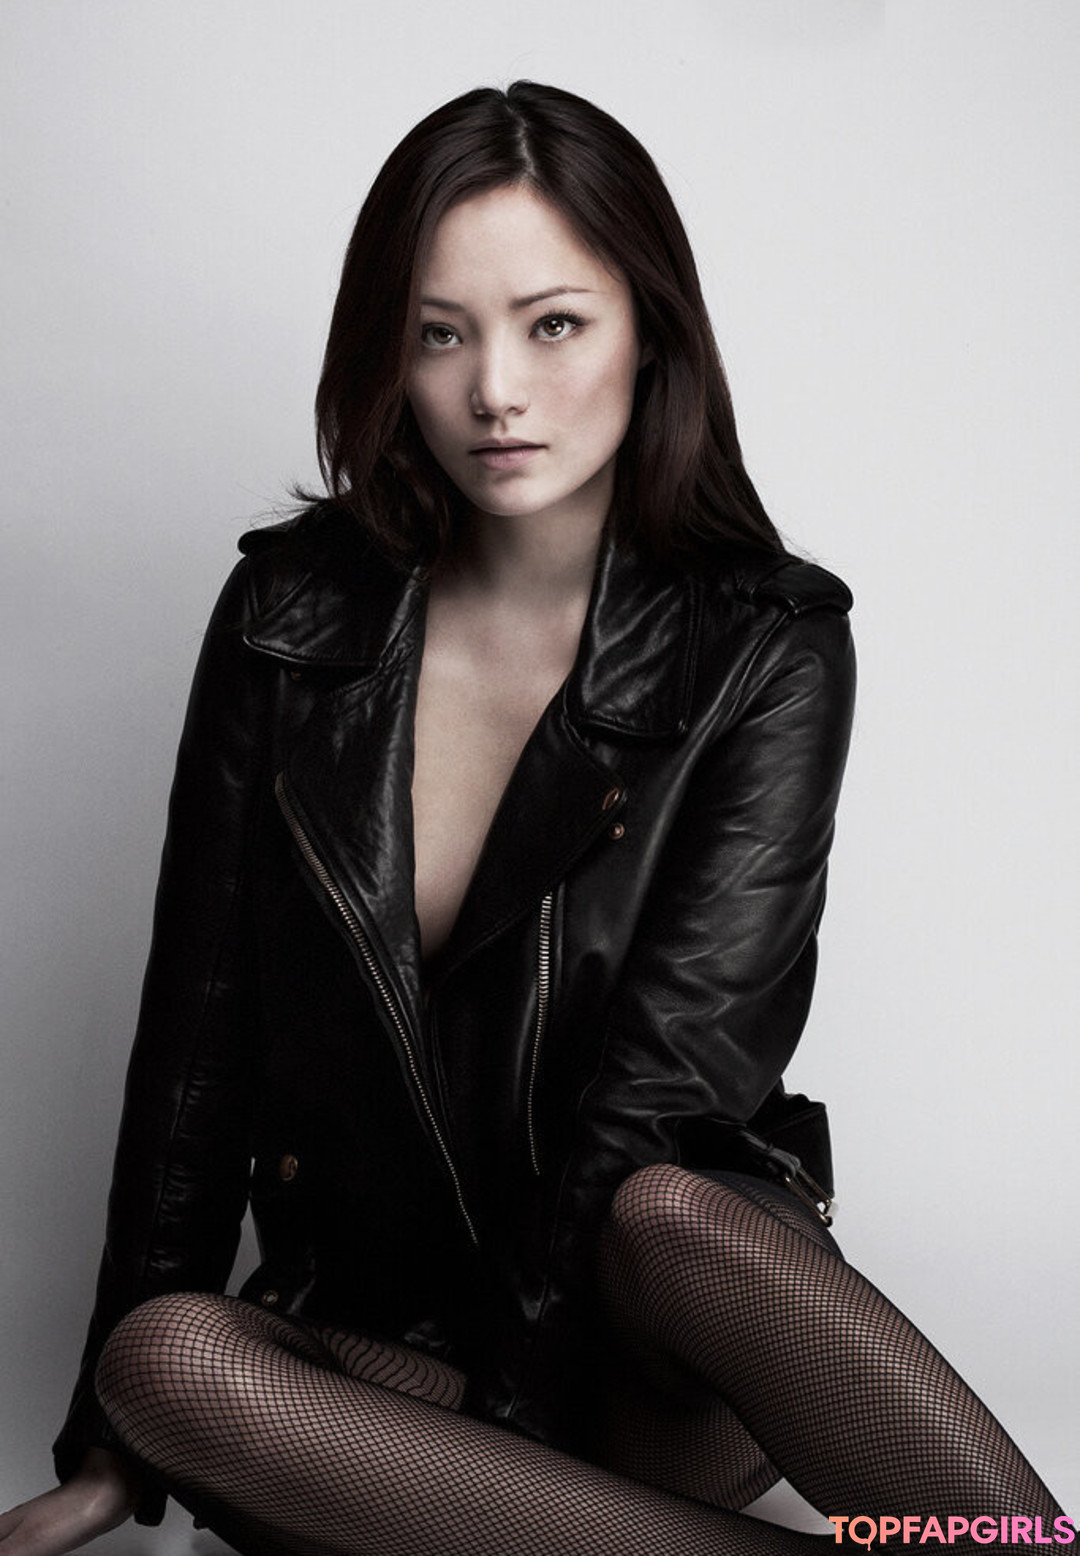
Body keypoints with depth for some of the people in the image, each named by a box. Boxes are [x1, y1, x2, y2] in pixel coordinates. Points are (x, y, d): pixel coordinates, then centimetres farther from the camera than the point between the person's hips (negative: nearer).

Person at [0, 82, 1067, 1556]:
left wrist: (495, 1417, -18)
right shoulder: (292, 613, 0)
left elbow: (659, 1083, -13)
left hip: (650, 1329, -2)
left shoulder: (766, 647, -7)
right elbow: (198, 1023, 1)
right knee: (172, 1362, -29)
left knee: (668, 1219, -36)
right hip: (377, 1317, 3)